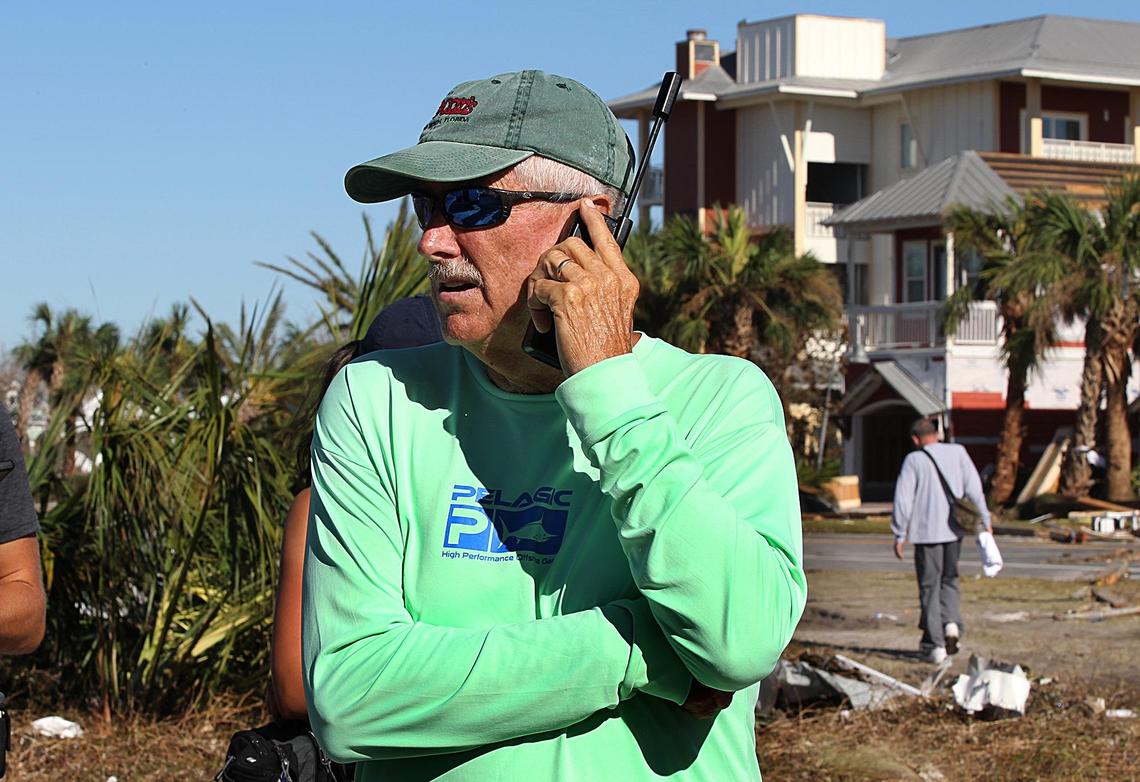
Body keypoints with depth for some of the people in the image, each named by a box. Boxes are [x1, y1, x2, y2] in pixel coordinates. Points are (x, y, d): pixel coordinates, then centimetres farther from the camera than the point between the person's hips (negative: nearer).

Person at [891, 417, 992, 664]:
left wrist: (899, 535, 2)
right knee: (950, 579, 20)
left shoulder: (914, 460, -5)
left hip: (926, 531, -3)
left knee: (930, 586, 5)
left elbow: (903, 499, -5)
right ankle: (951, 622, -4)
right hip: (954, 529, 3)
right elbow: (974, 488, 0)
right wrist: (984, 520, 7)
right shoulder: (958, 452, 2)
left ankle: (935, 644, 3)